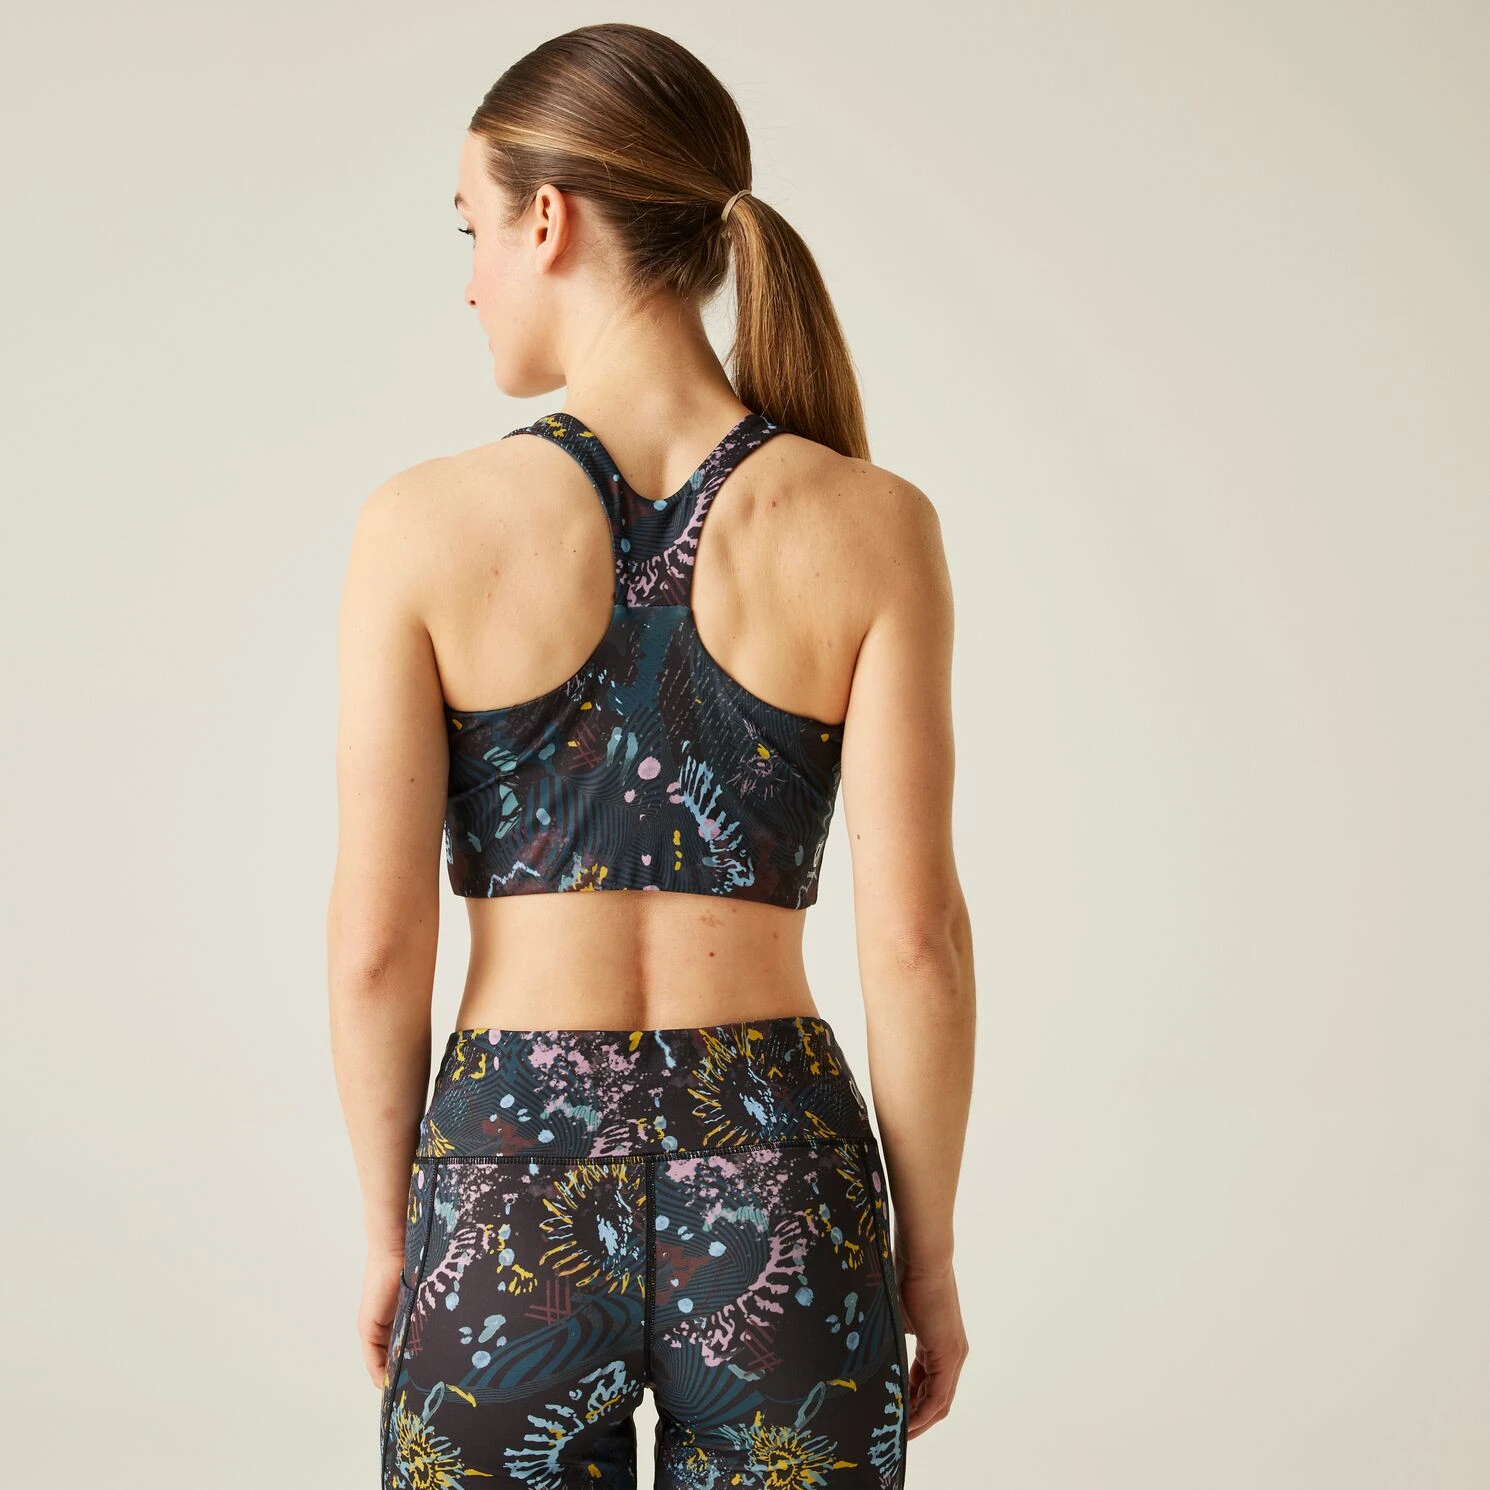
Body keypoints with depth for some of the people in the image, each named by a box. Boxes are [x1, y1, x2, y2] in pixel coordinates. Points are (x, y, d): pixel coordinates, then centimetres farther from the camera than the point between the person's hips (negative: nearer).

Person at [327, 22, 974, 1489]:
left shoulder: (427, 525, -9)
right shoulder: (872, 529, -6)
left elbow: (375, 939, -6)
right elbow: (912, 936, -7)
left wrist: (388, 1230, 8)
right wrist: (928, 1251, 4)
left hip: (508, 1193, 0)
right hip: (778, 1195, 1)